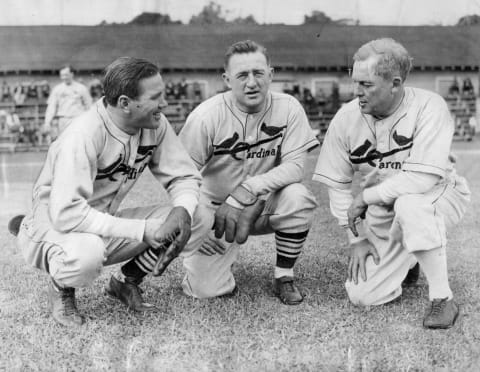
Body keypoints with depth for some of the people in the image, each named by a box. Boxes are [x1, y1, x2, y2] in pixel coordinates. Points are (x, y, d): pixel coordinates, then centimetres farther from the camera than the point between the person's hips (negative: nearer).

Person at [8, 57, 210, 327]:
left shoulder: (156, 125, -10)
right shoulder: (83, 135, -29)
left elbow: (184, 176, -3)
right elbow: (66, 213, -35)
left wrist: (182, 210, -26)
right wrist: (142, 230, -35)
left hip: (106, 226, 6)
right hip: (55, 227, -6)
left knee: (200, 217, -11)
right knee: (87, 253, -42)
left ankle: (127, 281, 9)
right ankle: (61, 288, -3)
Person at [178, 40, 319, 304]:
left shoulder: (288, 108, -12)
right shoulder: (206, 116, -17)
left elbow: (294, 166, -18)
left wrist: (246, 191, -29)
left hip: (265, 205, 1)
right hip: (215, 209, -1)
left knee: (298, 197, -30)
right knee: (207, 290, -15)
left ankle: (284, 278, -6)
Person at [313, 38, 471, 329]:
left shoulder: (428, 107, -21)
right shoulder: (346, 118, -9)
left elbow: (423, 179, -31)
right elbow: (338, 185, -1)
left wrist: (366, 197, -23)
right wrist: (357, 238, -4)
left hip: (439, 196, -4)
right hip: (383, 213, 4)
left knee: (409, 203, -40)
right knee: (361, 296, -8)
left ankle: (443, 297, -20)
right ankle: (406, 263, 26)